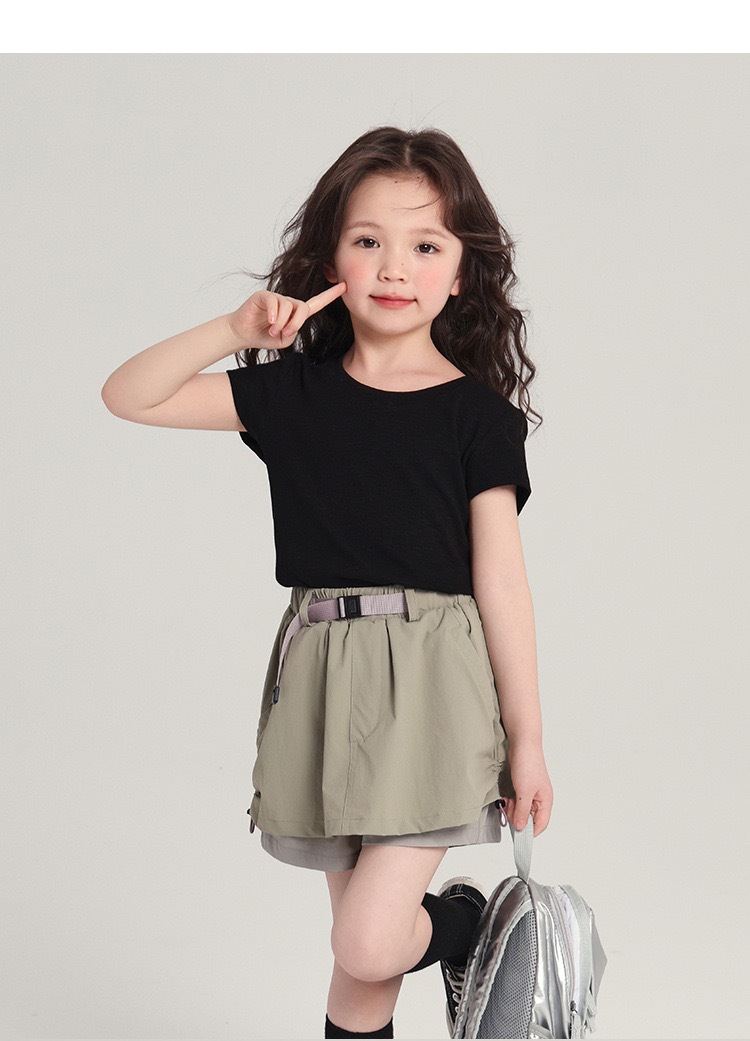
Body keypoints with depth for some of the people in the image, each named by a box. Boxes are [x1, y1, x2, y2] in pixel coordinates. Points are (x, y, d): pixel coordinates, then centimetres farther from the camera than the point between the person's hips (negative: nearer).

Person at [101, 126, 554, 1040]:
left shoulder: (477, 413, -2)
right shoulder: (292, 390, 5)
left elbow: (501, 583, -3)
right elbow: (128, 397, 5)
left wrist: (527, 740, -1)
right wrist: (235, 331, -8)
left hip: (431, 681, -3)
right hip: (324, 678, 4)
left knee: (367, 944, -11)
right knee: (358, 941, 12)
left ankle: (466, 921, 21)